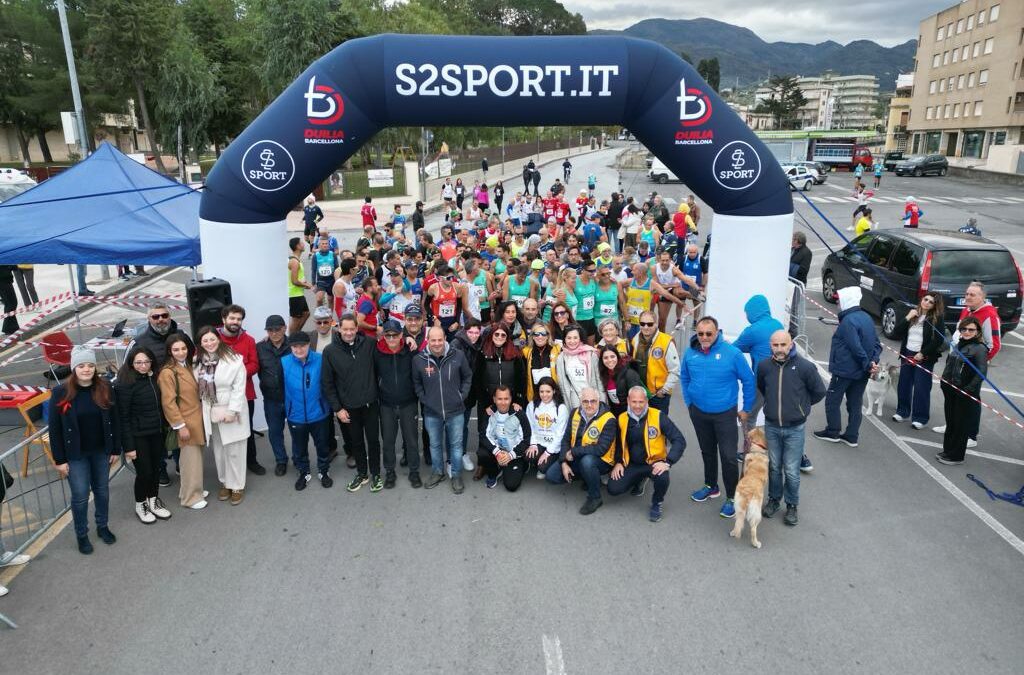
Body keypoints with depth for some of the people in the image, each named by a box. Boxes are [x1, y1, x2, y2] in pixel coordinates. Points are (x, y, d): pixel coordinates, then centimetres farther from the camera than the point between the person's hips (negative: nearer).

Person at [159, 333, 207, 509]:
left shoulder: (188, 366, 9)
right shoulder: (167, 373, -16)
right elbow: (168, 403, -18)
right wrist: (180, 426, -18)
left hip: (197, 418, 8)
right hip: (186, 422, -8)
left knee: (195, 457, 17)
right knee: (191, 459, 0)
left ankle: (194, 489, 30)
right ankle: (190, 497, 12)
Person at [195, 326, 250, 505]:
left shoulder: (233, 359, -12)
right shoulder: (199, 362, 4)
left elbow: (239, 388, -14)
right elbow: (198, 387, 6)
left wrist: (232, 411, -18)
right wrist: (203, 410, -3)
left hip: (230, 411, -5)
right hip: (210, 413, 5)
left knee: (234, 451, 2)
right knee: (218, 450, 14)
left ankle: (237, 486, 14)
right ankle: (225, 483, 28)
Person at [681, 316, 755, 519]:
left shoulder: (732, 353, -17)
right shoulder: (690, 353, -6)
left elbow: (748, 381, -7)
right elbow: (684, 378, 12)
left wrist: (746, 409, -2)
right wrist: (688, 402, 11)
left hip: (725, 414, -4)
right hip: (698, 412, 4)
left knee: (728, 457, -3)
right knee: (707, 452, 20)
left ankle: (731, 498, 13)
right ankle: (711, 486, 40)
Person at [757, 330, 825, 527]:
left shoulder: (805, 367, -17)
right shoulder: (764, 366, -8)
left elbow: (819, 392, -1)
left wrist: (801, 405, 8)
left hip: (794, 429, -3)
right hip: (771, 426, 3)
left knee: (791, 471, 5)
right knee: (774, 467, 18)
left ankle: (792, 505, 25)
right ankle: (774, 499, 37)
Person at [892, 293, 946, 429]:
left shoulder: (937, 319, -6)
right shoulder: (912, 314, 7)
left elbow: (939, 340, -12)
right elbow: (896, 333, 1)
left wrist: (922, 354, -13)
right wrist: (907, 318, -11)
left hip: (924, 358, -5)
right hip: (907, 354, 5)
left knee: (921, 388, -2)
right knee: (903, 385, 9)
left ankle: (920, 418, 7)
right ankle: (903, 412, 23)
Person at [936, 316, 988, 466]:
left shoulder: (980, 349, -13)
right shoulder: (959, 344, 10)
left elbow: (981, 373, -20)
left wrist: (968, 390, -22)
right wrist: (945, 382, 12)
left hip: (966, 395, -7)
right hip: (950, 391, 7)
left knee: (961, 425, 4)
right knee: (950, 422, 16)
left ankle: (956, 456, 14)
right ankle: (947, 450, 28)